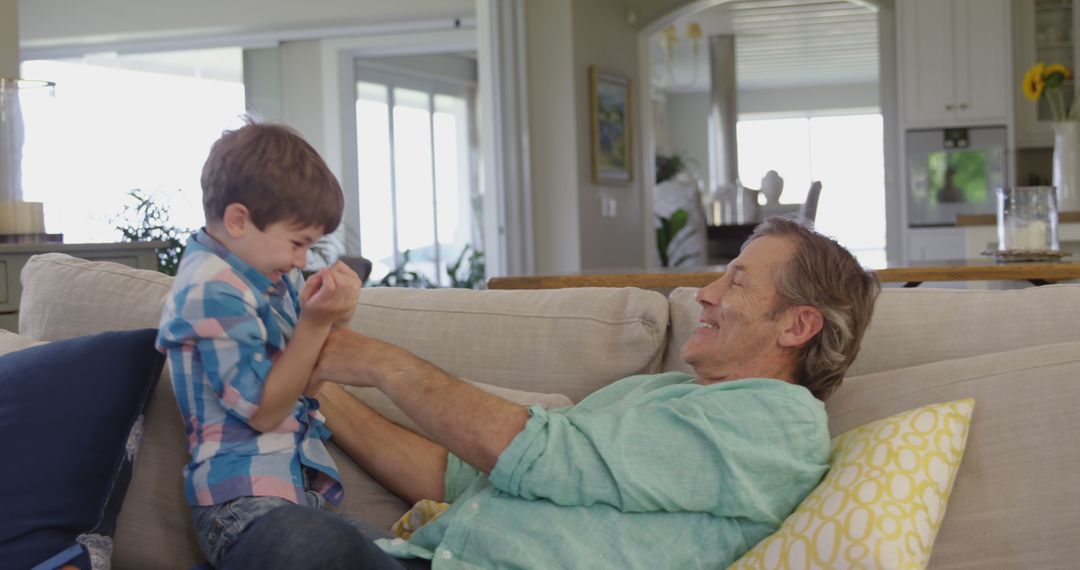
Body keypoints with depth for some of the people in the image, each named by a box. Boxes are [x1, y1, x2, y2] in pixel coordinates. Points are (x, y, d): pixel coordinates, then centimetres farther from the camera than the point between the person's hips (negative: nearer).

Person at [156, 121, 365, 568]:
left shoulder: (273, 275, 13)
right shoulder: (212, 290, -11)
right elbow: (264, 411, -13)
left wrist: (333, 318, -1)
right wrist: (315, 323, -15)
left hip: (304, 484, 9)